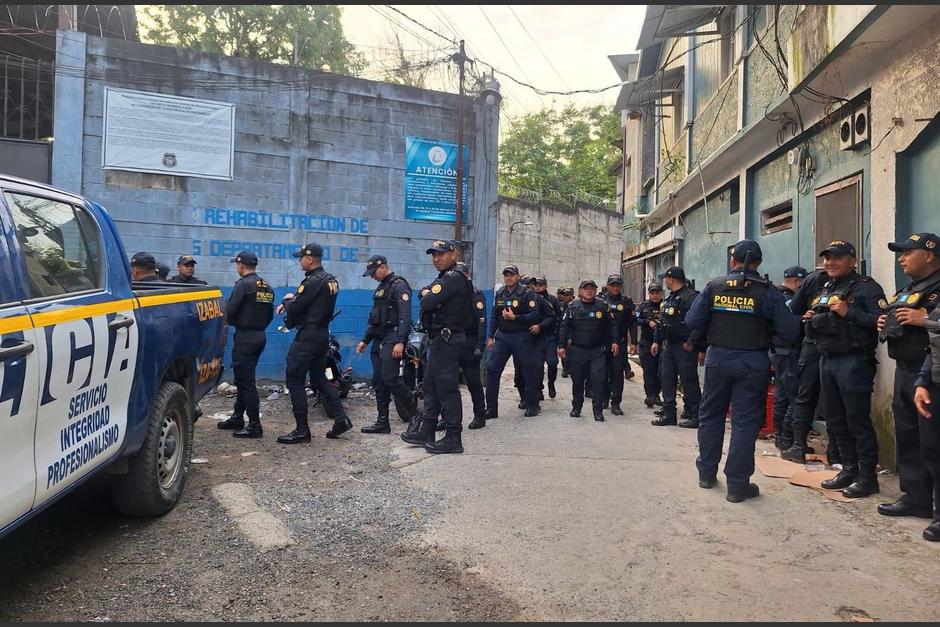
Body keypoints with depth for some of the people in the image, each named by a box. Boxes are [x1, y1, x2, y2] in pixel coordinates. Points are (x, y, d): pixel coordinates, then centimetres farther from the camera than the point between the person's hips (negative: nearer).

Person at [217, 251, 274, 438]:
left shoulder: (243, 285, -13)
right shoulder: (267, 287, 11)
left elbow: (229, 311, -16)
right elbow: (270, 314, 13)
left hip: (245, 337, -8)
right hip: (260, 336, 8)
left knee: (245, 381, -4)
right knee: (244, 378, 19)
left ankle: (254, 425, -3)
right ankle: (238, 417, 29)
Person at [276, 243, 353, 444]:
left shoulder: (313, 281, -17)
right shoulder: (330, 280, 12)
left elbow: (294, 308, -16)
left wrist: (287, 300, 5)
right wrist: (289, 301, 6)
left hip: (307, 336, -9)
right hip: (323, 334, 10)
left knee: (294, 381, -2)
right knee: (319, 378, 18)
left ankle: (302, 430, 0)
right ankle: (341, 418, 13)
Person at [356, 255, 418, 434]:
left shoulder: (399, 285, -9)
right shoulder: (380, 288, 20)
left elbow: (405, 316, -18)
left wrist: (400, 341, -26)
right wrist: (365, 339, 21)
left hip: (393, 339, -9)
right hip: (379, 341, 9)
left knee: (389, 377, -15)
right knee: (379, 382, 6)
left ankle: (411, 405, 8)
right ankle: (382, 422, 11)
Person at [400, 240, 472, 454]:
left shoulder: (453, 278, -15)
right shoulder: (445, 277, 19)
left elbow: (427, 303, -22)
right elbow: (422, 292, 14)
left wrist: (427, 296, -1)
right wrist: (427, 293, -6)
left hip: (447, 340, -11)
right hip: (441, 340, 11)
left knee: (447, 388, -7)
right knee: (431, 385, 15)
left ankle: (453, 439, -1)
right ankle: (425, 432, 24)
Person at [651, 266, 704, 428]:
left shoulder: (690, 297, -13)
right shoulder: (669, 299, 17)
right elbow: (661, 322, 23)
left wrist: (691, 342, -24)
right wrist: (656, 341, 18)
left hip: (684, 347, -9)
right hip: (669, 346, 9)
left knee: (689, 381, -4)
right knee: (667, 378, 10)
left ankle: (695, 416, 5)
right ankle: (669, 414, 17)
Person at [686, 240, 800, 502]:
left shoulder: (714, 286, -3)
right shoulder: (767, 292, -7)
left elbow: (692, 322, -6)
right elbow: (790, 332, -10)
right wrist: (765, 328, 9)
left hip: (718, 359, 2)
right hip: (753, 363, -2)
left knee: (710, 416, 17)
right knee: (745, 422, 4)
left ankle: (706, 472, 28)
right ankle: (737, 484, 7)